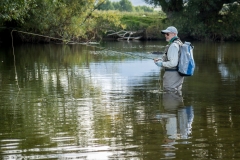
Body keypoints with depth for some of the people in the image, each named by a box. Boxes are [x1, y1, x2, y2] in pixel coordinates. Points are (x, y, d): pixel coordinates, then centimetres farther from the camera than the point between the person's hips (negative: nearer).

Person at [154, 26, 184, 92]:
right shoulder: (179, 43, 14)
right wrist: (161, 60, 11)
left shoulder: (173, 46, -18)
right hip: (178, 74, 10)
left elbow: (173, 63, -24)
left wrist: (162, 64, -11)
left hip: (172, 74, -10)